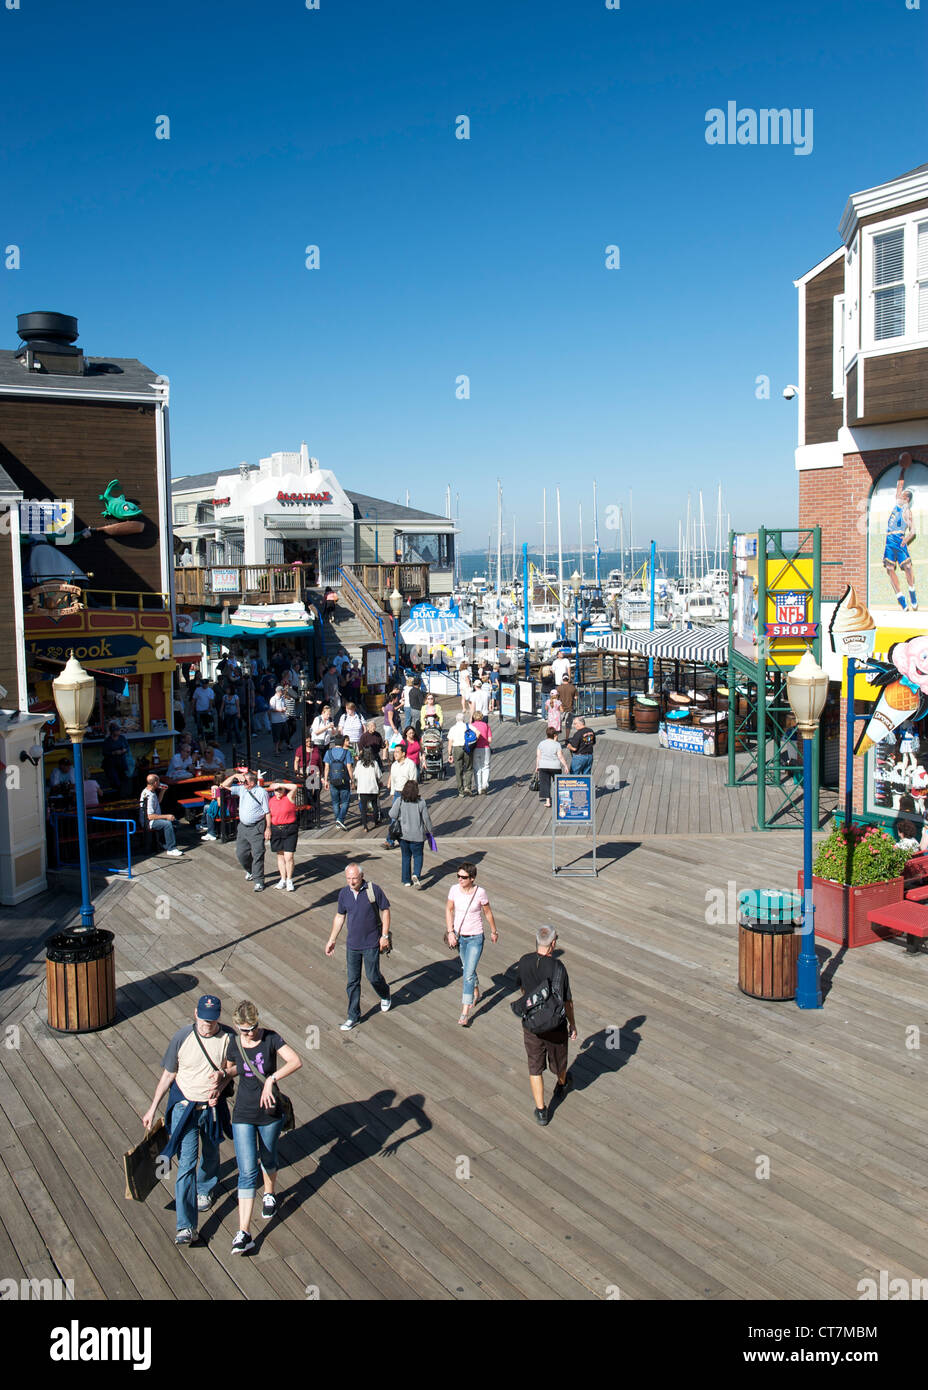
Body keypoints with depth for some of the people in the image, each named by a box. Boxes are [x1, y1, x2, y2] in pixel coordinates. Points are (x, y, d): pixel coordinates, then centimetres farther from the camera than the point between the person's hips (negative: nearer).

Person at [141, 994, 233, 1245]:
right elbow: (168, 1075, -3)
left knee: (210, 1154, 22)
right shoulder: (182, 1037, -15)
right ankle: (186, 1226, -3)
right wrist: (153, 1108, 1)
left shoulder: (229, 1037, -13)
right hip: (184, 1106, -2)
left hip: (213, 1107, 2)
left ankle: (205, 1189, 54)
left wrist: (222, 1080, -21)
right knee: (186, 1163, -7)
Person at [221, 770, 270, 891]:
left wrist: (268, 828, -12)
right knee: (241, 853, 12)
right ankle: (250, 871, 39)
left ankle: (259, 881, -2)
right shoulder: (241, 789, 7)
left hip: (257, 828, -6)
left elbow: (267, 812, -9)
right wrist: (235, 776, -3)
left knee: (257, 854, -7)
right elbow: (225, 785, 13)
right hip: (243, 826, 6)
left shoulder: (261, 792, -10)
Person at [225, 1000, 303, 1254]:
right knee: (247, 1171, -7)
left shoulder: (270, 1038, -15)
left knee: (268, 1159, 21)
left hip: (270, 1113, 0)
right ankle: (244, 1234, -7)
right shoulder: (234, 1045, -6)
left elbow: (296, 1062, -28)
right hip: (243, 1115, 0)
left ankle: (269, 1195, 53)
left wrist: (271, 1080, -36)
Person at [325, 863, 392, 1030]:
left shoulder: (374, 890, -12)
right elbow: (340, 916, 12)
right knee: (353, 981, 6)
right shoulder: (344, 894, 0)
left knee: (373, 975, 5)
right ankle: (353, 1017, 16)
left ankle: (385, 996, 38)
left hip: (372, 943, -4)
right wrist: (332, 940, 14)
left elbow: (385, 910, -4)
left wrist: (385, 936, -8)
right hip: (352, 944, 4)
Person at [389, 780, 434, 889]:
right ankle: (415, 875, -12)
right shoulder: (421, 802, -10)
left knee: (406, 856, 15)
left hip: (403, 834, 1)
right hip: (417, 835, -1)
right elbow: (426, 818, -5)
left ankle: (407, 881, 18)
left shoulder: (399, 801, -9)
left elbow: (392, 815, -10)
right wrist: (430, 831, 9)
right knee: (418, 855, 12)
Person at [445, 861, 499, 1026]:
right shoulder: (454, 889, -10)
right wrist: (450, 932, -5)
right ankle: (476, 992, 52)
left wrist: (494, 931, 11)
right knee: (467, 968, 24)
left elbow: (488, 912, -2)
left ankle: (465, 1014, -8)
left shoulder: (480, 892, -17)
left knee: (468, 974, -10)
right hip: (459, 936, 4)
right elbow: (449, 909, 3)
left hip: (475, 938, -4)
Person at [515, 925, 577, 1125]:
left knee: (535, 1068, 12)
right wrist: (572, 1025, 3)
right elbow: (567, 1001, -13)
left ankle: (541, 1110, 14)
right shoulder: (557, 967, -21)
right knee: (558, 1062, 25)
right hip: (555, 1026, -2)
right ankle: (562, 1085, 53)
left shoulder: (524, 962, -9)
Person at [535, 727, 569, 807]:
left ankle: (547, 801, -4)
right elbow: (560, 756, -10)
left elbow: (538, 756, 4)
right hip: (555, 766, -2)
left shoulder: (541, 744, 2)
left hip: (543, 766, 2)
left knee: (545, 783, 4)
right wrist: (565, 766, -3)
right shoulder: (557, 744, -8)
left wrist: (537, 766, 13)